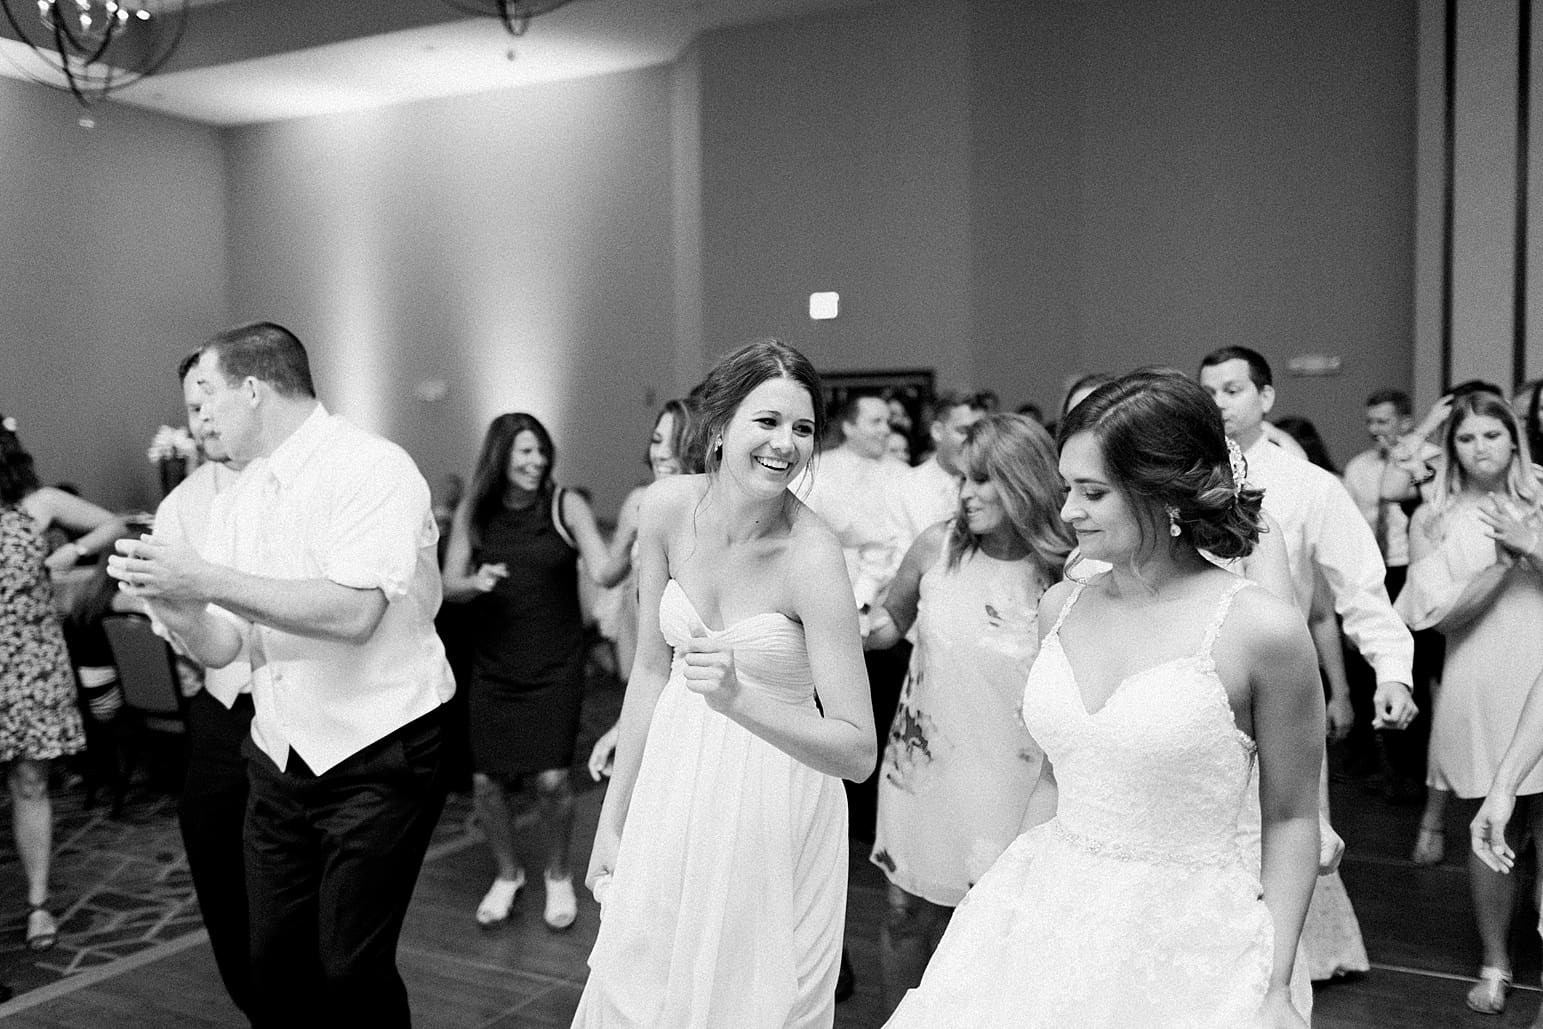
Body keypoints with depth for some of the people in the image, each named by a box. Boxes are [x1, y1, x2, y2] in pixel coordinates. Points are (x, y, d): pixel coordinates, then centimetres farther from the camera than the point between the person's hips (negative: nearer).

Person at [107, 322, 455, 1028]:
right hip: (279, 758, 7)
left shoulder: (373, 468, -13)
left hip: (379, 756, -6)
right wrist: (174, 605, -14)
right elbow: (220, 648, 7)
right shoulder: (235, 500, 10)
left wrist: (207, 579, -25)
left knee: (349, 970, -5)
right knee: (274, 968, 10)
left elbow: (353, 612, -25)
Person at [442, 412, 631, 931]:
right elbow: (449, 585, 3)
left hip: (555, 667, -2)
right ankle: (508, 872, 32)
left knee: (552, 779, -6)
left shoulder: (566, 505, -7)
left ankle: (558, 874, 22)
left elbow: (605, 573, -16)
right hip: (493, 667, 2)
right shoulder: (473, 513, 0)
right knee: (486, 781, 4)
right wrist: (475, 583, -19)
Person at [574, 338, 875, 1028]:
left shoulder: (813, 557, -22)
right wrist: (613, 820, 4)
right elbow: (652, 669, -1)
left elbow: (859, 753, -23)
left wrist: (737, 698, -38)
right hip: (674, 792, 4)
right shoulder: (667, 507, -11)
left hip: (772, 809, -4)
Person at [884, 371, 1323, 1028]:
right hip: (1046, 920, 5)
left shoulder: (1261, 629, -14)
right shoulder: (1061, 608, 0)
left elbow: (1290, 818, -5)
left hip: (1186, 942, -4)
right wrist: (1006, 901, 12)